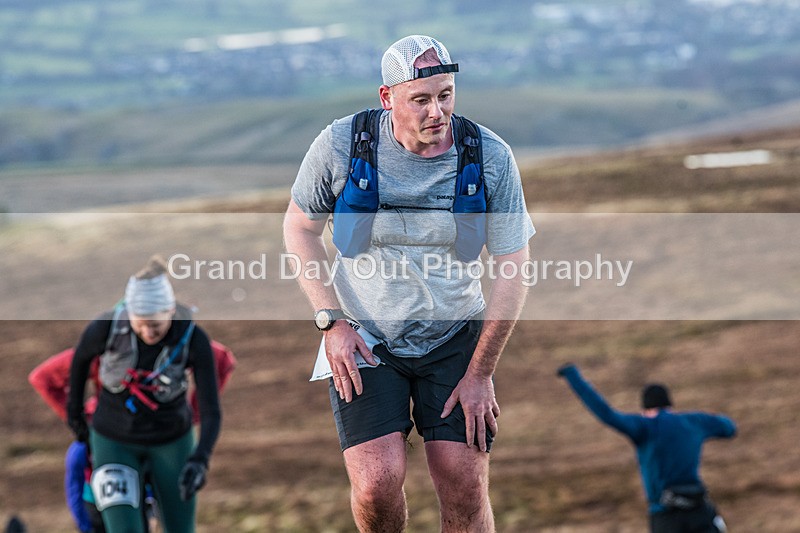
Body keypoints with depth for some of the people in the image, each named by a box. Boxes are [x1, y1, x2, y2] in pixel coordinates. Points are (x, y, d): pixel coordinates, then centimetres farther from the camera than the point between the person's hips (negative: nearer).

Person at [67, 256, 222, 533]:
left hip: (172, 441, 1)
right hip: (114, 441, -1)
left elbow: (211, 411, -25)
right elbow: (81, 357, -2)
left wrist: (200, 459, -42)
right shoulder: (105, 327, -25)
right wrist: (74, 409, 11)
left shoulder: (194, 340, -25)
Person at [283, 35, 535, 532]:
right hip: (362, 340, -1)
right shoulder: (340, 145, -12)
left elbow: (513, 270, -5)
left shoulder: (491, 157, -11)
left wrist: (479, 375, -6)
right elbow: (300, 226, 4)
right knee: (377, 485, -16)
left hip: (455, 339, 1)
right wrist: (331, 321, -6)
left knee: (466, 489, -9)